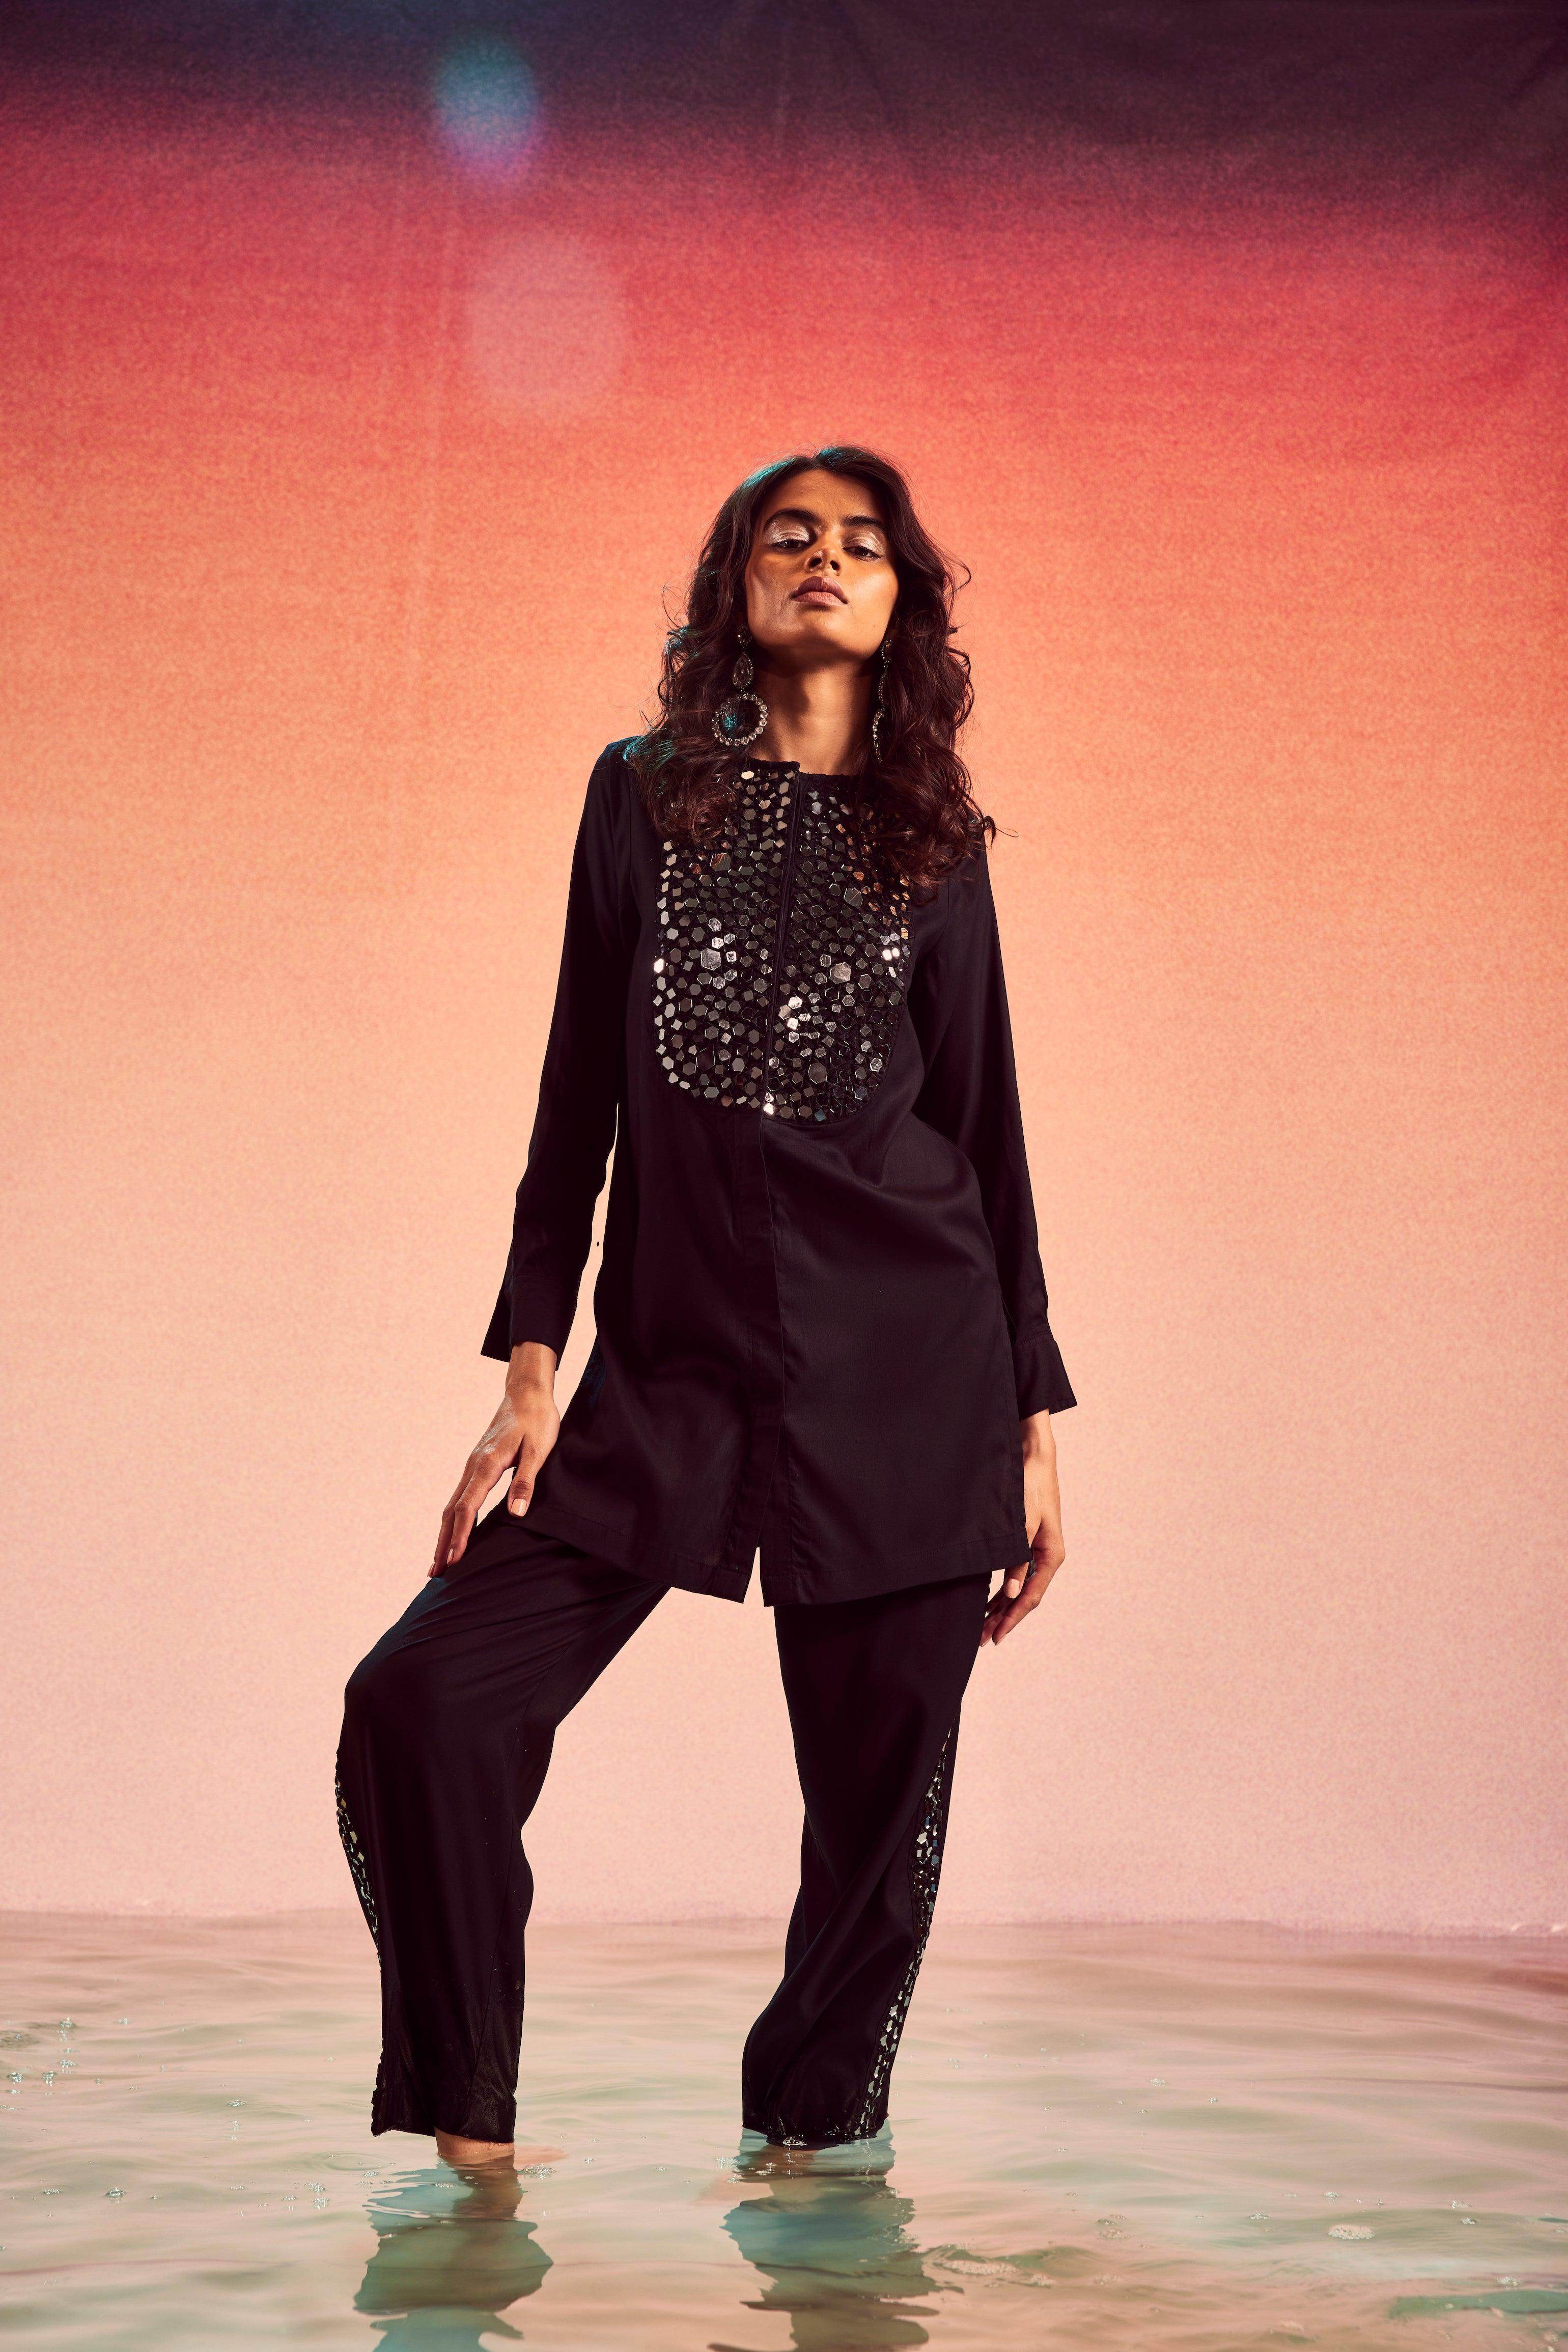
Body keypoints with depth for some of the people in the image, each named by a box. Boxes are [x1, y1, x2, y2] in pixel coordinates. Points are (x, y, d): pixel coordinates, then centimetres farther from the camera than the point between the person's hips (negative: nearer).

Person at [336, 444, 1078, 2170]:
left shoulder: (932, 839, 9)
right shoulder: (644, 795, 10)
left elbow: (986, 1130, 11)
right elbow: (581, 1092, 8)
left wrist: (1034, 1418, 8)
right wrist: (532, 1364, 0)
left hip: (904, 1377, 0)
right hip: (668, 1365, 0)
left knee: (880, 1795, 1)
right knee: (427, 1698, -12)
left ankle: (812, 2149, 21)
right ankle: (467, 2126, 5)